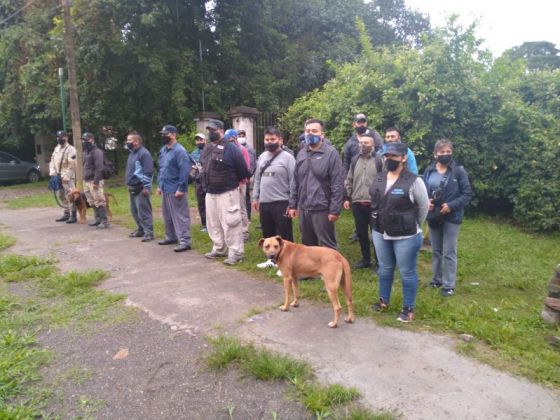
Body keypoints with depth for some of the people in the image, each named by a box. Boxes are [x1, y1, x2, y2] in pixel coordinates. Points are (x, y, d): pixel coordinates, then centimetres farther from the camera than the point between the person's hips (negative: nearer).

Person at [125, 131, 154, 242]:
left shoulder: (144, 153, -15)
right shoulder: (132, 153, 16)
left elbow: (148, 172, -19)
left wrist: (146, 187, -22)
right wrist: (128, 184, 22)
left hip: (141, 188, -10)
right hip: (132, 188, 10)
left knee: (143, 211, -7)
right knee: (134, 211, 15)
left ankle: (148, 233, -2)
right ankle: (140, 230, 27)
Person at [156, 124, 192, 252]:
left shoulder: (179, 151, -14)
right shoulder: (163, 150, 14)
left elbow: (185, 171, -19)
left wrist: (181, 188, -22)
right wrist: (159, 185, 18)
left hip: (175, 190, -9)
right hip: (165, 189, 9)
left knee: (180, 216, -5)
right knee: (167, 215, 18)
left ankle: (185, 241, -1)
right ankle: (171, 237, 32)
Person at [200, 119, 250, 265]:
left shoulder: (230, 147, -14)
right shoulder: (207, 148, 11)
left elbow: (243, 168, -12)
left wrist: (236, 182, 2)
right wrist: (207, 185, 19)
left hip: (227, 192, -8)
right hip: (210, 192, 8)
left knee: (230, 222, -6)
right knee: (213, 223, 16)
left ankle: (236, 253, 2)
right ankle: (219, 248, 30)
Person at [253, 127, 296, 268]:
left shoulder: (288, 157, -9)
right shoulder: (262, 157, 11)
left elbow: (293, 182, -12)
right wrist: (255, 197, 14)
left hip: (281, 203, -7)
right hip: (264, 202, 7)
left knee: (284, 235, 1)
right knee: (268, 233, 16)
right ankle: (272, 259, 31)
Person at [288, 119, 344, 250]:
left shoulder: (331, 153, -9)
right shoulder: (301, 154, 10)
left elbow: (337, 184, -13)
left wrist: (335, 210, -16)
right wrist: (293, 204, 12)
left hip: (322, 209, -6)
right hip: (303, 209, 6)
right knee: (307, 245, 18)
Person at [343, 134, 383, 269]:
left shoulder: (379, 160, -5)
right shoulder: (355, 160, 11)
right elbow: (349, 181, 15)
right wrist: (347, 197, 9)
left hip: (374, 203, -5)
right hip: (357, 203, 5)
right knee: (361, 232, 12)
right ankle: (366, 259, 26)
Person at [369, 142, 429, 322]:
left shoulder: (413, 181, -15)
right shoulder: (378, 179, 3)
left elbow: (423, 207, -5)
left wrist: (413, 227, 5)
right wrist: (380, 224, 14)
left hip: (405, 237, -5)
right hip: (380, 234, 6)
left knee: (407, 272, 7)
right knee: (384, 268, 19)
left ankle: (408, 309, 20)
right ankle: (384, 301, 36)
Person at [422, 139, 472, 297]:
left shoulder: (459, 171, -9)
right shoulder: (429, 171, 2)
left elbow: (467, 194, -9)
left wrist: (451, 206, -19)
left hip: (452, 217, -4)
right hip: (433, 217, 4)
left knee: (449, 252, 2)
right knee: (436, 250, 16)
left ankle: (449, 285, 14)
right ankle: (436, 279, 33)